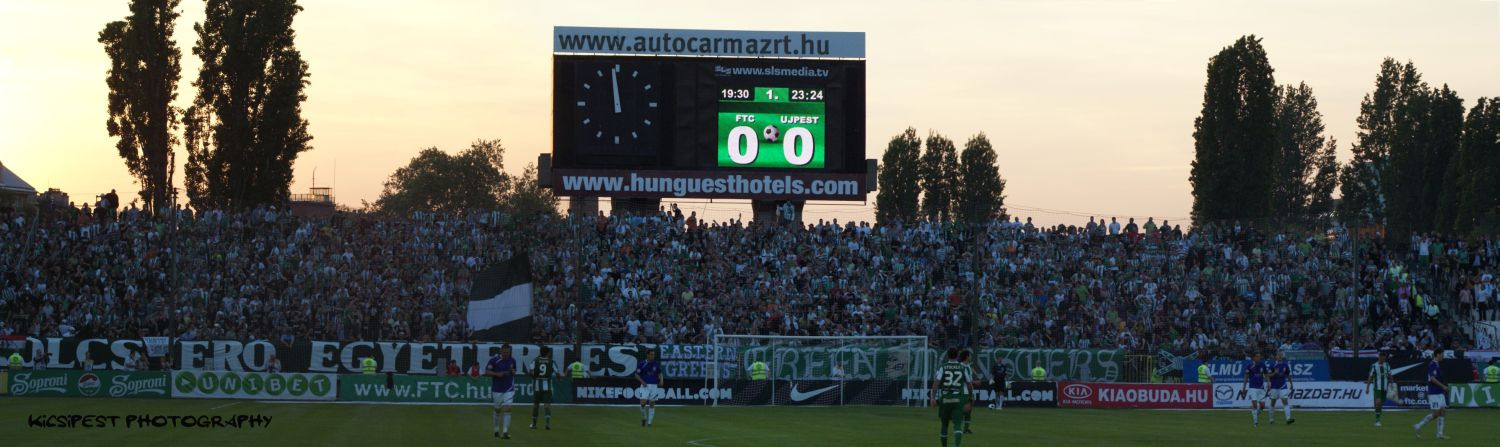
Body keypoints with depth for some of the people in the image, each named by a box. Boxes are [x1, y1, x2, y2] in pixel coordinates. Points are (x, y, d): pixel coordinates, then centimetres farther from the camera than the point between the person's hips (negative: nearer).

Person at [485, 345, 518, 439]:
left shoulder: (512, 360, 4)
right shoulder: (494, 359, -7)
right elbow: (487, 372, -5)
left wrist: (513, 372, -6)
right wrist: (497, 374, -19)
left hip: (509, 389, 1)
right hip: (497, 389, -1)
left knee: (507, 409, -11)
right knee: (497, 409, 8)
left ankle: (505, 432, -13)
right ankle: (497, 430, 27)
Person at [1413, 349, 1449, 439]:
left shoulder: (1436, 365, 16)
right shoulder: (1432, 365, -14)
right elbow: (1432, 378, -22)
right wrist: (1443, 386, -19)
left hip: (1439, 393, 10)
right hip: (1434, 393, -10)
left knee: (1443, 412, 5)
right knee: (1436, 413, -9)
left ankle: (1440, 433, 6)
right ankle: (1418, 427, -1)